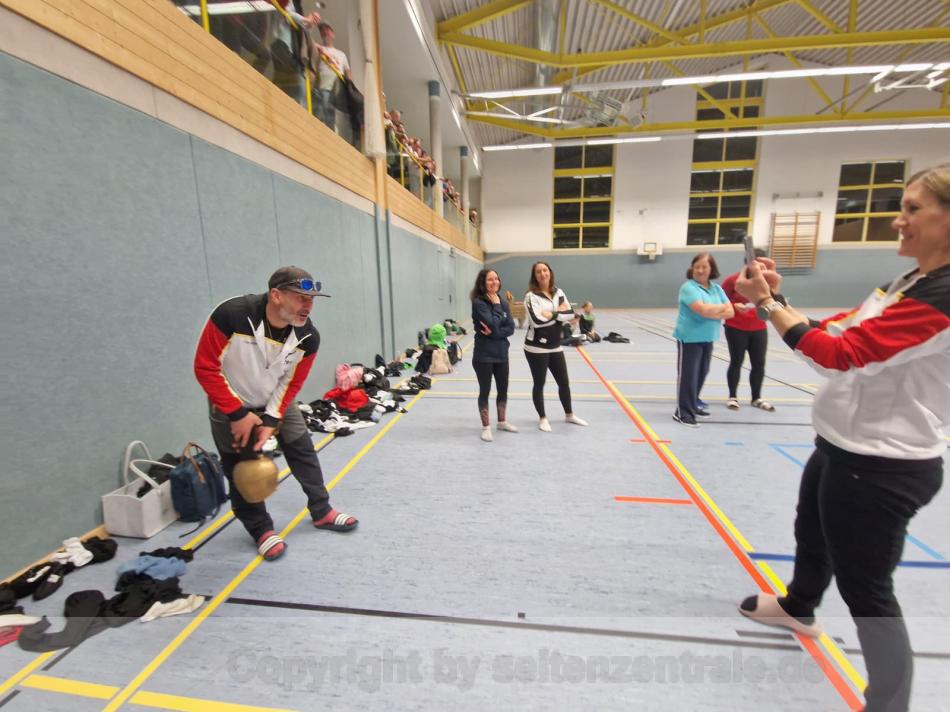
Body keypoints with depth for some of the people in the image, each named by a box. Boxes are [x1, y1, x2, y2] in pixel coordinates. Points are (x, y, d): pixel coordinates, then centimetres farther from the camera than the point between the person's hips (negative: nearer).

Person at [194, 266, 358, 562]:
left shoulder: (308, 336, -23)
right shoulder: (231, 314, -33)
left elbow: (291, 383, -10)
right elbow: (205, 367, -24)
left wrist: (271, 421, -17)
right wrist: (237, 413, -23)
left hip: (277, 401, 3)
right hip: (230, 404, -2)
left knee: (303, 452, 4)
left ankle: (321, 512, 22)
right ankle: (262, 529, 22)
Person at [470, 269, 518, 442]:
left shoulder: (503, 302, 5)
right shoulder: (478, 303, -13)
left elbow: (511, 328, -2)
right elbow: (493, 324, -24)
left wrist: (493, 333, -17)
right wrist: (496, 306, -13)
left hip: (501, 354, 6)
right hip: (483, 355, -6)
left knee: (503, 390, 17)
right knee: (485, 391, 5)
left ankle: (502, 422, 36)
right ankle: (486, 427, 20)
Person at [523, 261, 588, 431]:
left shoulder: (558, 292, 7)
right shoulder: (531, 296, -11)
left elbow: (570, 314, -3)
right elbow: (536, 320, -24)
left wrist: (551, 314, -17)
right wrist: (559, 313, -12)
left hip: (555, 347, 6)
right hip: (536, 348, -6)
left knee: (564, 382, 15)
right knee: (539, 384, 7)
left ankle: (569, 415, 36)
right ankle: (543, 418, 25)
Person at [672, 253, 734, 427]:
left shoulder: (716, 288, 10)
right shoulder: (688, 287, -10)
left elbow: (730, 312, 2)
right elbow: (702, 309, -23)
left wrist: (711, 313, -14)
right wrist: (721, 307, -5)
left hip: (707, 338, 7)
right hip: (689, 338, -7)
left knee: (701, 373, 14)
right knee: (688, 375, -4)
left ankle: (693, 404, 30)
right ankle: (683, 412, 3)